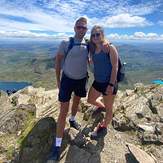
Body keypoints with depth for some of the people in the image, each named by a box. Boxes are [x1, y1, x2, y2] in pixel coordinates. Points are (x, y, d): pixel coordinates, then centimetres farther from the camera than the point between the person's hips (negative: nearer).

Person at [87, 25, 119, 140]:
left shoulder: (110, 48, -14)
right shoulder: (93, 50, 6)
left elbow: (115, 67, -18)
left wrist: (111, 85, -22)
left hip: (109, 83, -7)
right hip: (97, 81, 7)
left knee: (109, 108, 10)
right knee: (90, 100, 23)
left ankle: (103, 128, 32)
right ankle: (101, 107, 54)